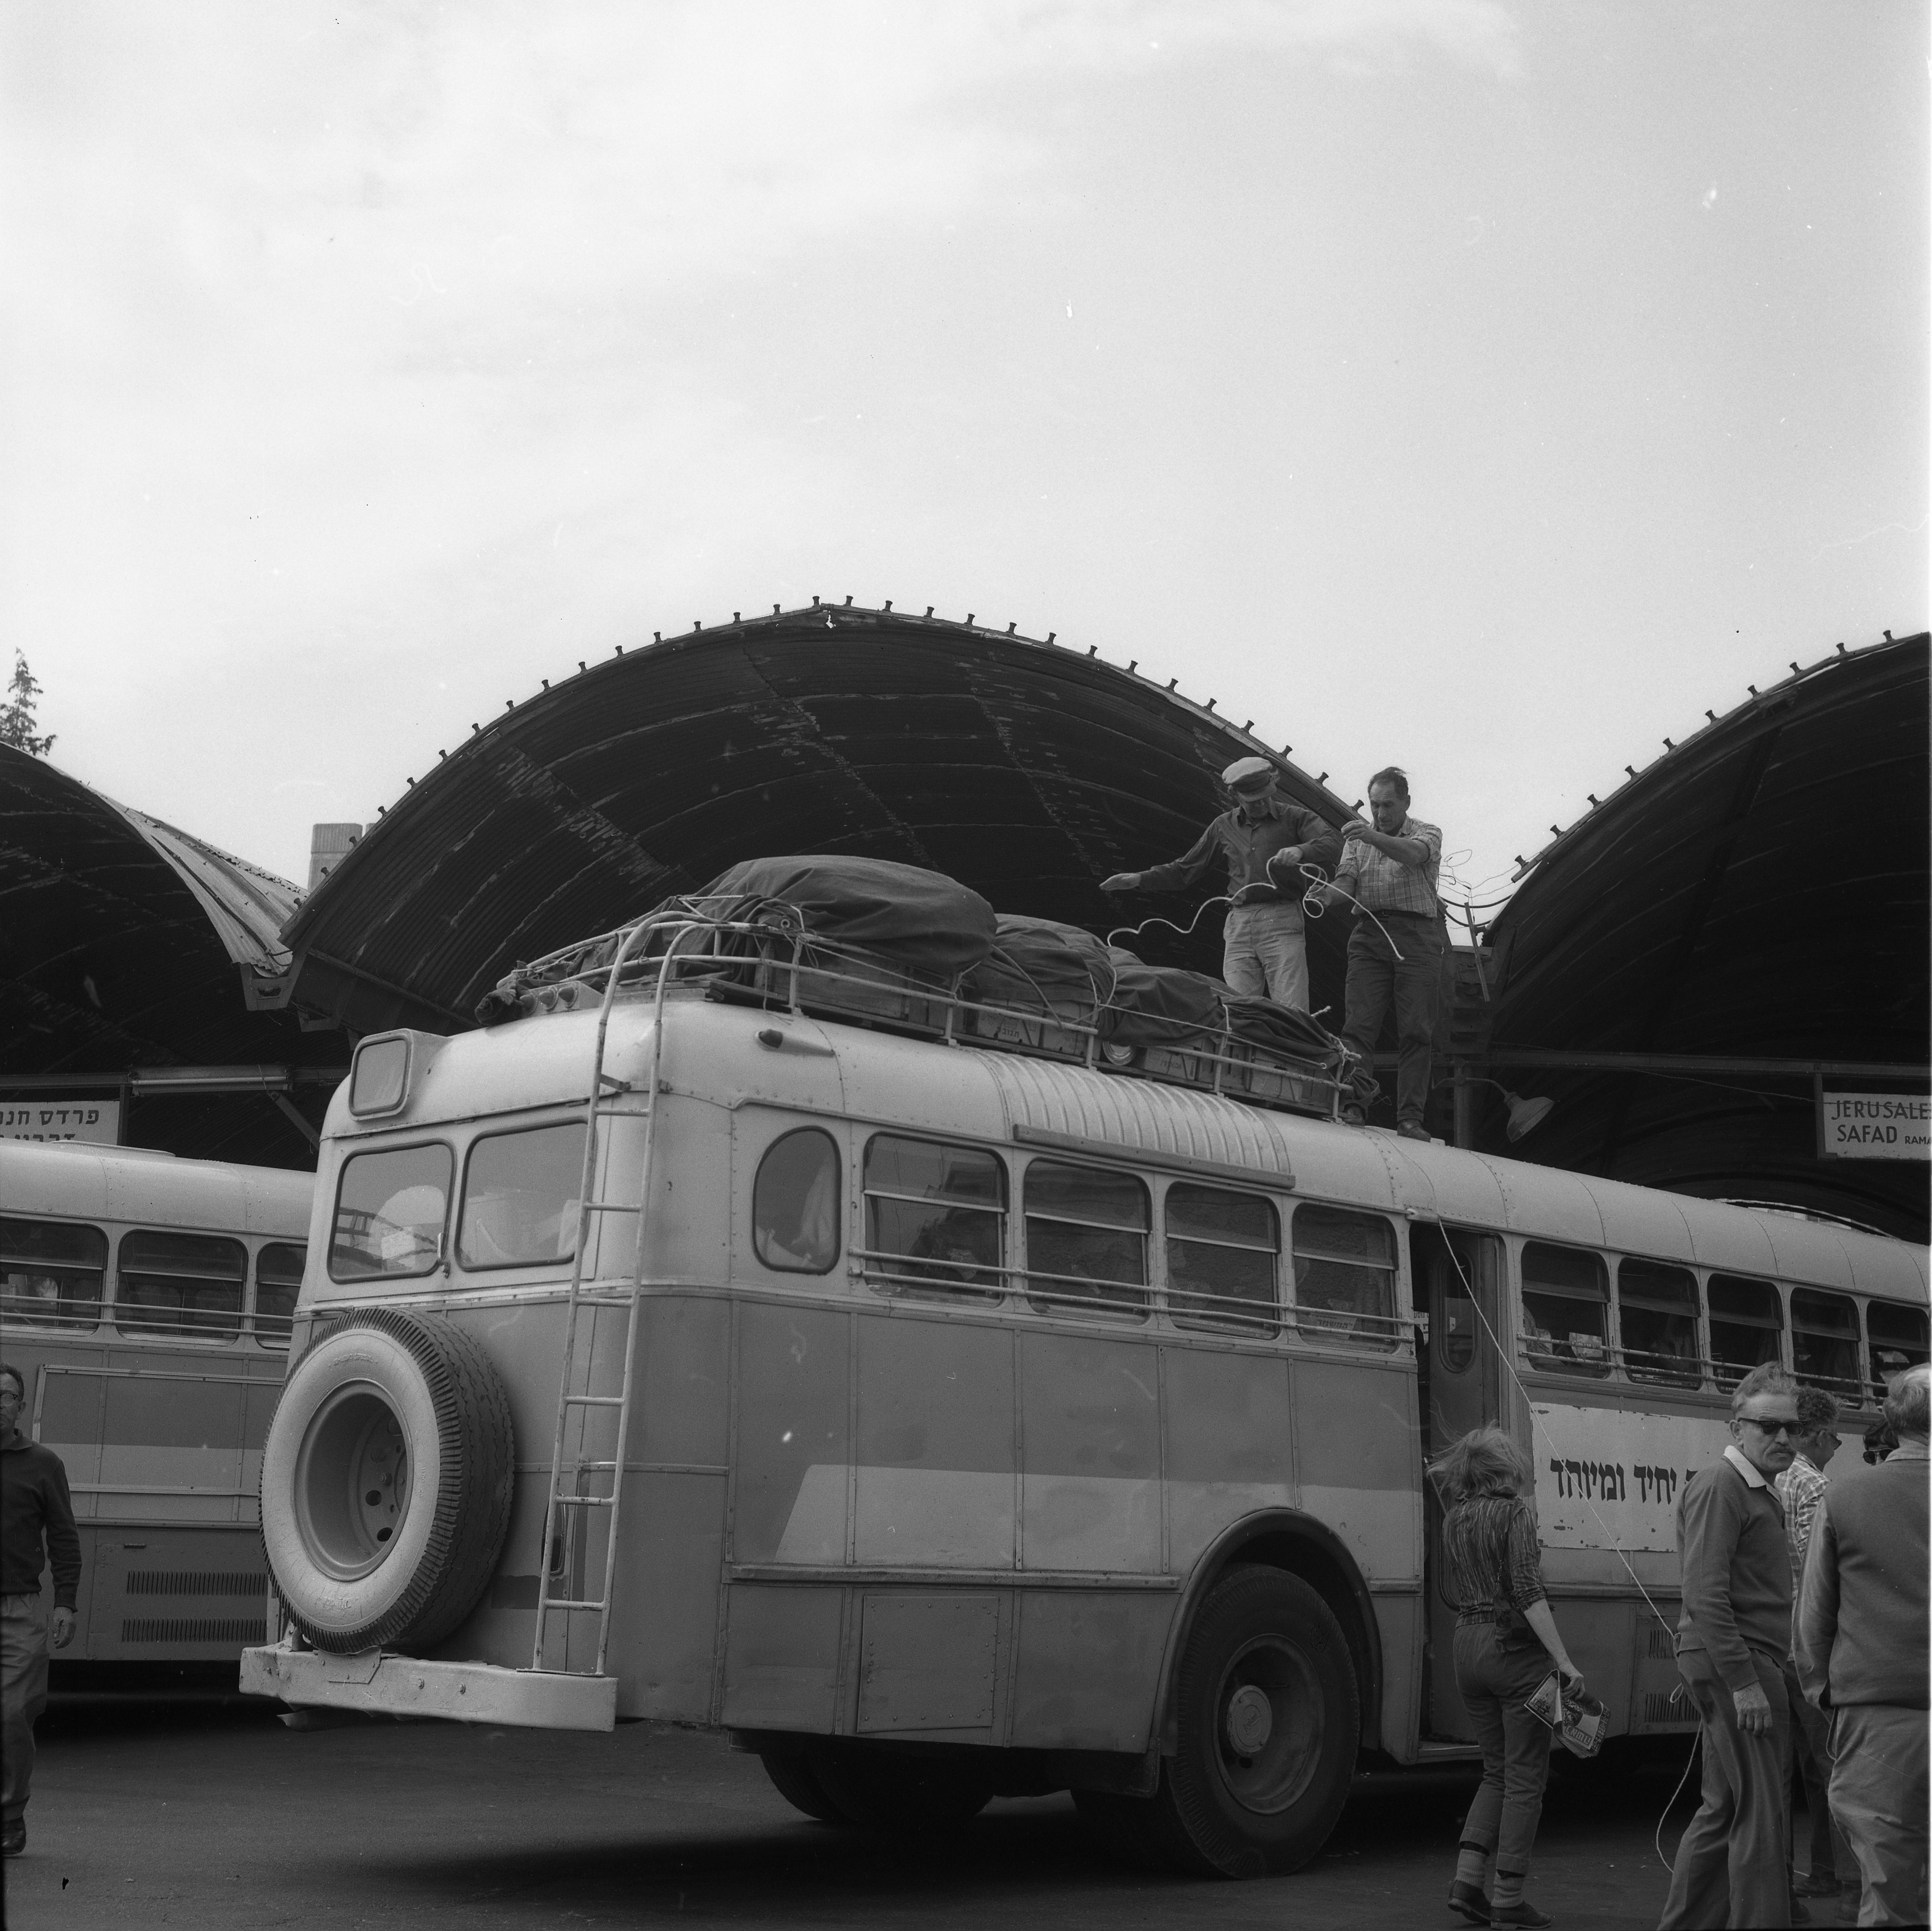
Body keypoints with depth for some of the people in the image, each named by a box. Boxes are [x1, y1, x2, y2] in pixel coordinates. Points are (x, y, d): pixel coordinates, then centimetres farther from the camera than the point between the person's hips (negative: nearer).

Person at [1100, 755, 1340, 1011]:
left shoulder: (1293, 817, 8)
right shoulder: (1224, 826, 19)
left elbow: (1333, 843, -6)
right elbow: (1186, 869, 27)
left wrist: (1300, 851, -25)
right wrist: (1140, 879, 19)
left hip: (1281, 922, -3)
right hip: (1238, 924, 3)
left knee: (1291, 1012, -13)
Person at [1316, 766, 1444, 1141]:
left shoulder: (1427, 834, 7)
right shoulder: (1357, 840, 17)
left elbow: (1413, 855, -17)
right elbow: (1347, 883, 3)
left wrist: (1374, 837, -35)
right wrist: (1328, 894, -21)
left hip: (1417, 935, -2)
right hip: (1369, 933, 2)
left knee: (1416, 1031, -6)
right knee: (1359, 1023, -11)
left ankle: (1411, 1117, -6)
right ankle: (1354, 1104, -17)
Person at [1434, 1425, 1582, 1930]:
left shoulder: (1453, 1520, 9)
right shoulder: (1514, 1513, -11)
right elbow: (1528, 1591, -19)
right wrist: (1563, 1660, -20)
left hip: (1468, 1645, 7)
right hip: (1515, 1648, -6)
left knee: (1497, 1771, 17)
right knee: (1525, 1776, 2)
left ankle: (1467, 1878, 6)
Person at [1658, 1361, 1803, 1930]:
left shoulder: (1760, 1493, 19)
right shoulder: (1718, 1487, -12)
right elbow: (1706, 1594, -19)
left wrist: (1758, 1673, 10)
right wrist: (1743, 1683, -22)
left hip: (1750, 1665, 10)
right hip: (1733, 1664, -10)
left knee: (1725, 1810, 14)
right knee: (1760, 1813, -6)